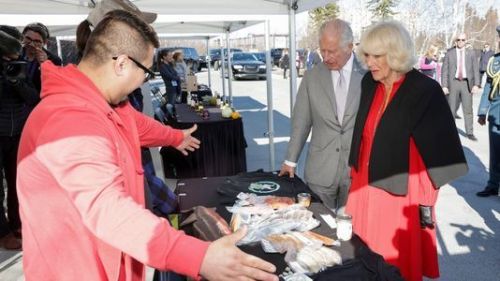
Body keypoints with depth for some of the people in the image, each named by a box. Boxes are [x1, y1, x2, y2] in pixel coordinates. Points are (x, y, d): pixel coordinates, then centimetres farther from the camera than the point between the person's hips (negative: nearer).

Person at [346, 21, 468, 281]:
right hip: (365, 189, 5)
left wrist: (426, 203, -10)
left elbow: (436, 152, -12)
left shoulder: (425, 91, -15)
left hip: (400, 195, -5)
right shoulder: (369, 83, 2)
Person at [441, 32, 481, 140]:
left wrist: (476, 84, -6)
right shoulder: (449, 53, 4)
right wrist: (444, 85, -7)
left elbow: (475, 69, 4)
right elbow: (444, 70, 1)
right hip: (453, 83, -1)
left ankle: (470, 133, 7)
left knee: (468, 110, 2)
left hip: (467, 84, 1)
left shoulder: (471, 53, 7)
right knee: (451, 108, 3)